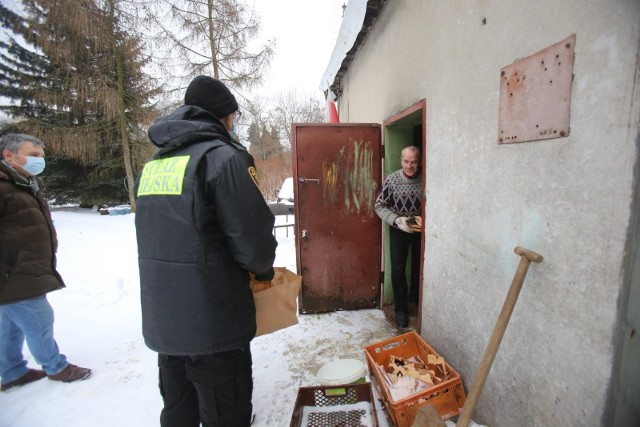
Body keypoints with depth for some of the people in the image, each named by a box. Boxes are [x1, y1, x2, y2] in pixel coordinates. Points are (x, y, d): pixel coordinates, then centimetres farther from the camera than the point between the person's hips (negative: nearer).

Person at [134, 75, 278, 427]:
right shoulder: (223, 156, -14)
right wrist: (264, 271, 3)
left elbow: (158, 237, 14)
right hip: (213, 322, -7)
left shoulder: (152, 164, 10)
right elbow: (254, 243, -20)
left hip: (161, 319, 8)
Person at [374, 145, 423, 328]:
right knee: (398, 269, 1)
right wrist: (396, 220, -24)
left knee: (420, 266, 18)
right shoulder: (391, 180, -15)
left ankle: (416, 296, 46)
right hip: (398, 230, -1)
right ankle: (401, 308, 19)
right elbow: (380, 206, -10)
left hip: (421, 229, 2)